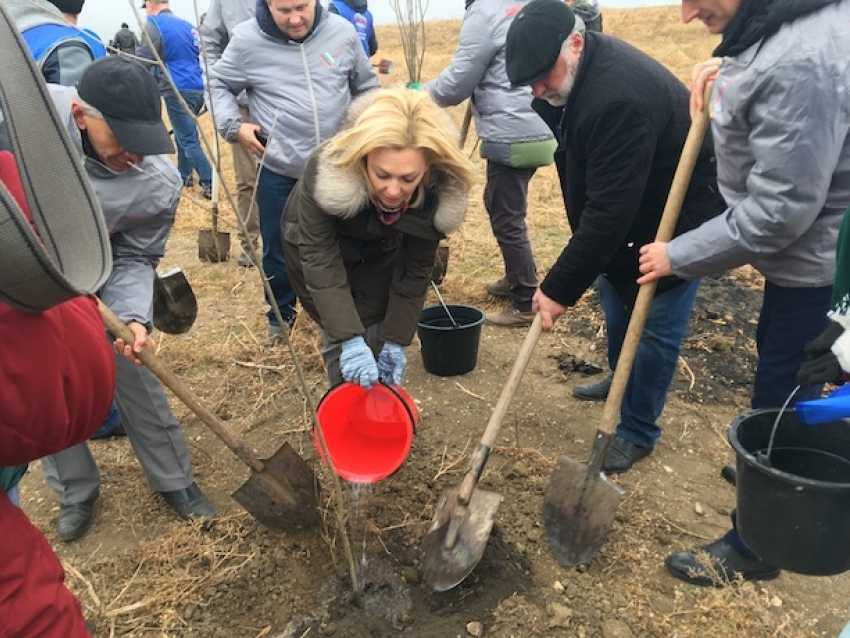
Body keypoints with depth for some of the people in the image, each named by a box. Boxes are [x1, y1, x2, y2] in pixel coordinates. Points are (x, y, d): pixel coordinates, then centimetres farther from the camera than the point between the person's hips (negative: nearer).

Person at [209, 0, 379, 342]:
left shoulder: (342, 32, -2)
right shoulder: (248, 40, -9)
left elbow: (366, 86, 12)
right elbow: (218, 84, 5)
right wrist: (233, 125, -10)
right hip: (278, 172, -1)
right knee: (278, 249, 9)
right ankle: (281, 314, 31)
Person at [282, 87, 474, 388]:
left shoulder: (439, 190, -32)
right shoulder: (327, 168, -40)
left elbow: (415, 270, -19)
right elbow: (320, 260, -34)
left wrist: (397, 340, -19)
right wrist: (349, 339, -40)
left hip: (379, 257, 2)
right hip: (316, 243, -1)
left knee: (378, 337, -2)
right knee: (341, 340, -7)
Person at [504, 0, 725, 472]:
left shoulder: (619, 97, -36)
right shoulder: (580, 71, -5)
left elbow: (609, 209, -37)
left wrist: (561, 288, -32)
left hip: (679, 215, -9)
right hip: (632, 209, 9)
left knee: (656, 326, -2)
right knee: (615, 297, 19)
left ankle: (638, 431, 14)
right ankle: (622, 382, 41)